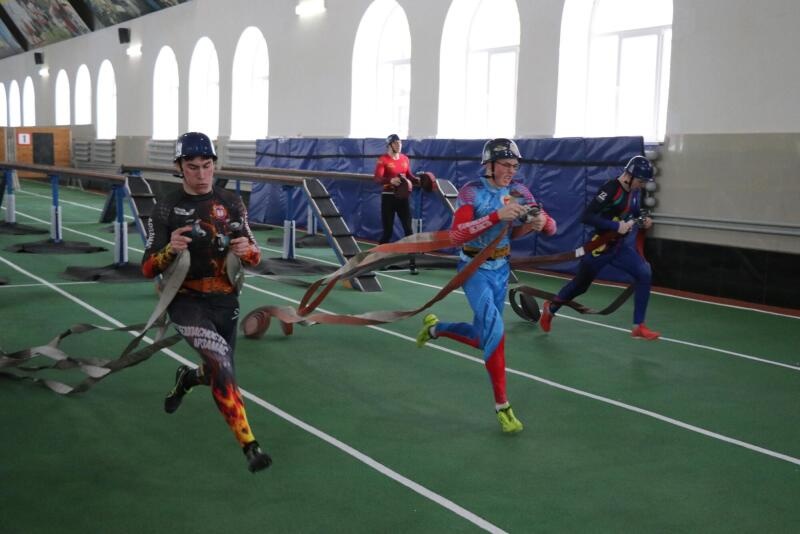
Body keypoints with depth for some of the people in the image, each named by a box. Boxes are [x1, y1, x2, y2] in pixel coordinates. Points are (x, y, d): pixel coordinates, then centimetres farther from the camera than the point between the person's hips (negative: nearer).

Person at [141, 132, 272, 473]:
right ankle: (249, 445, -27)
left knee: (220, 374, 14)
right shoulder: (167, 209, -4)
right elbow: (148, 269, -6)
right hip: (186, 301, -4)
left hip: (225, 302, 4)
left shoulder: (232, 203, 4)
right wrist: (169, 249, -26)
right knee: (219, 356, -29)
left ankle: (187, 378, 52)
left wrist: (247, 249, -16)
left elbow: (255, 258, 7)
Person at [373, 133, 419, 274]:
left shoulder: (405, 158, 9)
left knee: (408, 230, -2)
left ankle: (412, 264, -2)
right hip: (388, 198, -4)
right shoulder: (383, 159, -7)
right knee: (388, 231, 1)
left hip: (403, 198, 4)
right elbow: (377, 179, -18)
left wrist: (419, 181, -1)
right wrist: (390, 180, -35)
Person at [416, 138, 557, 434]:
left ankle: (434, 327, 42)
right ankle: (501, 405, -10)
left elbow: (551, 227, 0)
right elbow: (457, 234, -27)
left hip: (501, 269, 6)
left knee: (484, 337, 13)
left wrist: (541, 222, -24)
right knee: (495, 330, -21)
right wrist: (498, 215, -35)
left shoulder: (518, 191, -1)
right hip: (475, 268, -6)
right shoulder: (472, 191, -15)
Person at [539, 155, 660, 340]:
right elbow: (587, 216, -28)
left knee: (644, 274, -13)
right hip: (600, 247, -7)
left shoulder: (633, 191, 2)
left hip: (622, 246, 7)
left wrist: (643, 220, 2)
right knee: (580, 284, 10)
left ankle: (639, 326, -7)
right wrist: (615, 226, -31)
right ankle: (551, 308, 40)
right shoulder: (611, 189, -22)